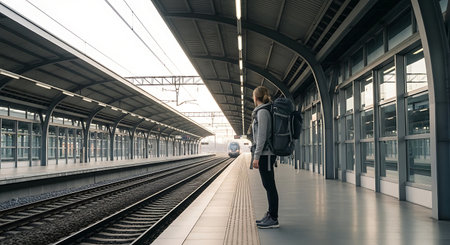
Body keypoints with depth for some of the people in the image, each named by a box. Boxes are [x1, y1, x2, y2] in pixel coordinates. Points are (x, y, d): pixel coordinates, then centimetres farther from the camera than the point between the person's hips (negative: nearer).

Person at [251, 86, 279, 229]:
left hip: (265, 153, -10)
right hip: (266, 153, 10)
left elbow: (262, 135, -19)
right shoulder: (263, 111, 16)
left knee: (269, 186, -6)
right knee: (268, 186, 13)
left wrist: (256, 156, -19)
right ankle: (270, 215, 21)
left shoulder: (262, 112, -13)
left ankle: (273, 219, -1)